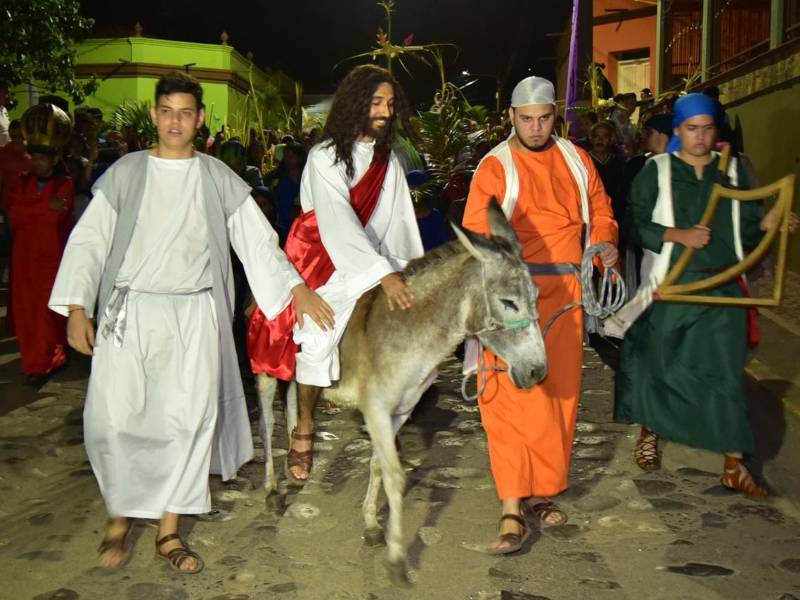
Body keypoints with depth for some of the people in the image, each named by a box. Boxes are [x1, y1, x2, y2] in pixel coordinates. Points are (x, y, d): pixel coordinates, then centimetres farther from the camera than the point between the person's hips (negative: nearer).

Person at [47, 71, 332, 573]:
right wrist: (77, 307, -4)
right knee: (114, 418, -6)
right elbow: (89, 239, 4)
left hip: (194, 314, 1)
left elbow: (257, 238, 8)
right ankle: (121, 516, 18)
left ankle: (170, 530, 14)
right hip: (130, 311, 0)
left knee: (190, 418, -1)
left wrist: (295, 288, 1)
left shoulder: (218, 178, 7)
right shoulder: (127, 172, 5)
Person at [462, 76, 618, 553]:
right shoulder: (495, 168, -3)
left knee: (561, 391, 9)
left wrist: (606, 242, 0)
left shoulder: (576, 160, 11)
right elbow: (476, 238, -8)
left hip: (567, 290, 5)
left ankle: (544, 490, 24)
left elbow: (600, 209, 20)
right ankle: (513, 510, -5)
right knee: (514, 394, -9)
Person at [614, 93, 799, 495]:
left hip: (722, 287, 2)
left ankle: (734, 465, 3)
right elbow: (636, 223, -7)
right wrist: (678, 234, -19)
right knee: (657, 363, 11)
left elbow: (745, 226, 10)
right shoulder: (656, 170, 1)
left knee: (726, 371, -2)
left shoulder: (733, 169, 9)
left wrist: (766, 223, -10)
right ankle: (649, 434, 36)